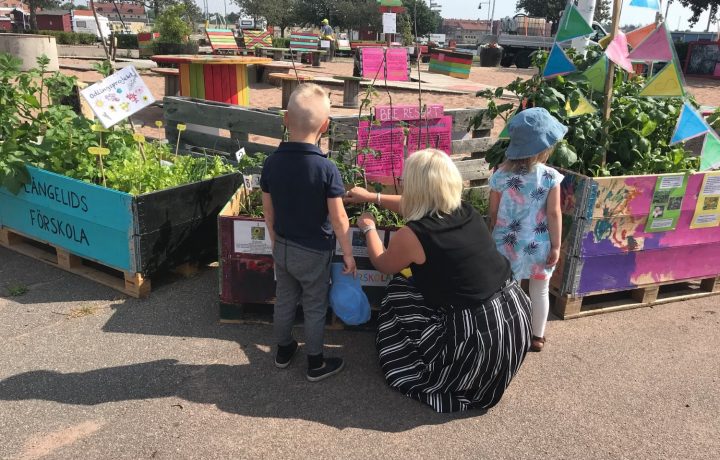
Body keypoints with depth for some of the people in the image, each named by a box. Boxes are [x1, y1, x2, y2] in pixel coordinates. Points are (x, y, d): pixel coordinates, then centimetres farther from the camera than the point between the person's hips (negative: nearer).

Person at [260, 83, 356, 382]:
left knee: (284, 301, 21)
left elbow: (268, 211, 1)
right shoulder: (327, 169, -22)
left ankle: (283, 350, 41)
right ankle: (316, 365, 27)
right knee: (315, 308, 12)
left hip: (283, 247, 5)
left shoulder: (272, 163, -9)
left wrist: (276, 242, 16)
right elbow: (338, 219, -18)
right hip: (314, 252, -4)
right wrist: (348, 253, -5)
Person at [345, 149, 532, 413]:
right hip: (515, 314, 7)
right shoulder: (467, 212, 2)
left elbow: (382, 264, 7)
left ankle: (423, 377, 27)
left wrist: (368, 228, 23)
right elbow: (419, 208, 23)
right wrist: (374, 197, 32)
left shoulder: (411, 236, -17)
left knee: (399, 297, 14)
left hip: (479, 337, -6)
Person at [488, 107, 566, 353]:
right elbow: (553, 214, -12)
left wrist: (493, 238, 12)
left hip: (507, 244, 1)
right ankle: (537, 337, 33)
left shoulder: (500, 175, -9)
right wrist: (556, 246, -2)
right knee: (540, 291, 19)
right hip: (538, 246, -1)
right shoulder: (550, 177, -14)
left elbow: (493, 212, -3)